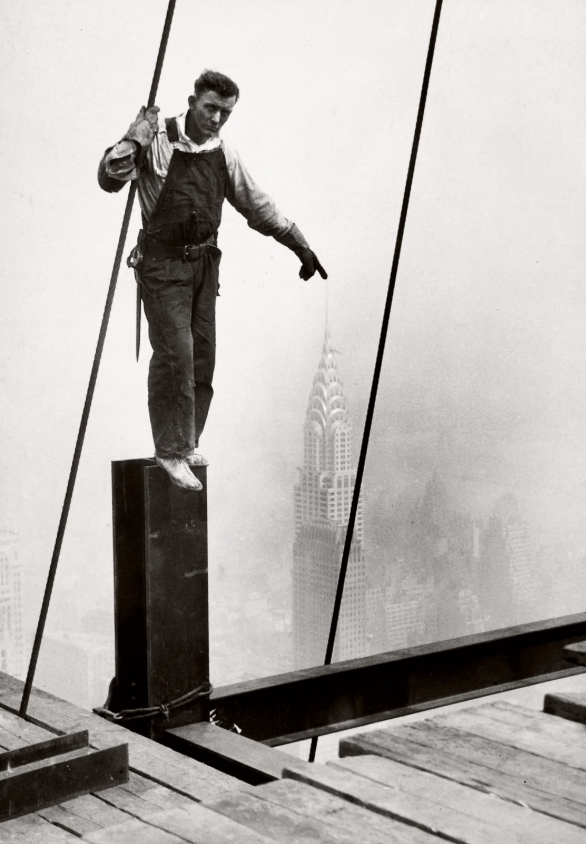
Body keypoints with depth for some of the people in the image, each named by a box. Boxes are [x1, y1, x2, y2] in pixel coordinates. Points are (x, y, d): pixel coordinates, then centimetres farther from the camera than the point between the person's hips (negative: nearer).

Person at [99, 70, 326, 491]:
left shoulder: (224, 153, 9)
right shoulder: (157, 140, -8)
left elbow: (258, 204, 18)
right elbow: (110, 179, -14)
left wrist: (300, 245, 19)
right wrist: (132, 142, -29)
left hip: (204, 262, 6)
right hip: (163, 262, -6)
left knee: (203, 357, 7)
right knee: (175, 354, -13)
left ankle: (187, 442, 21)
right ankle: (170, 451, -4)